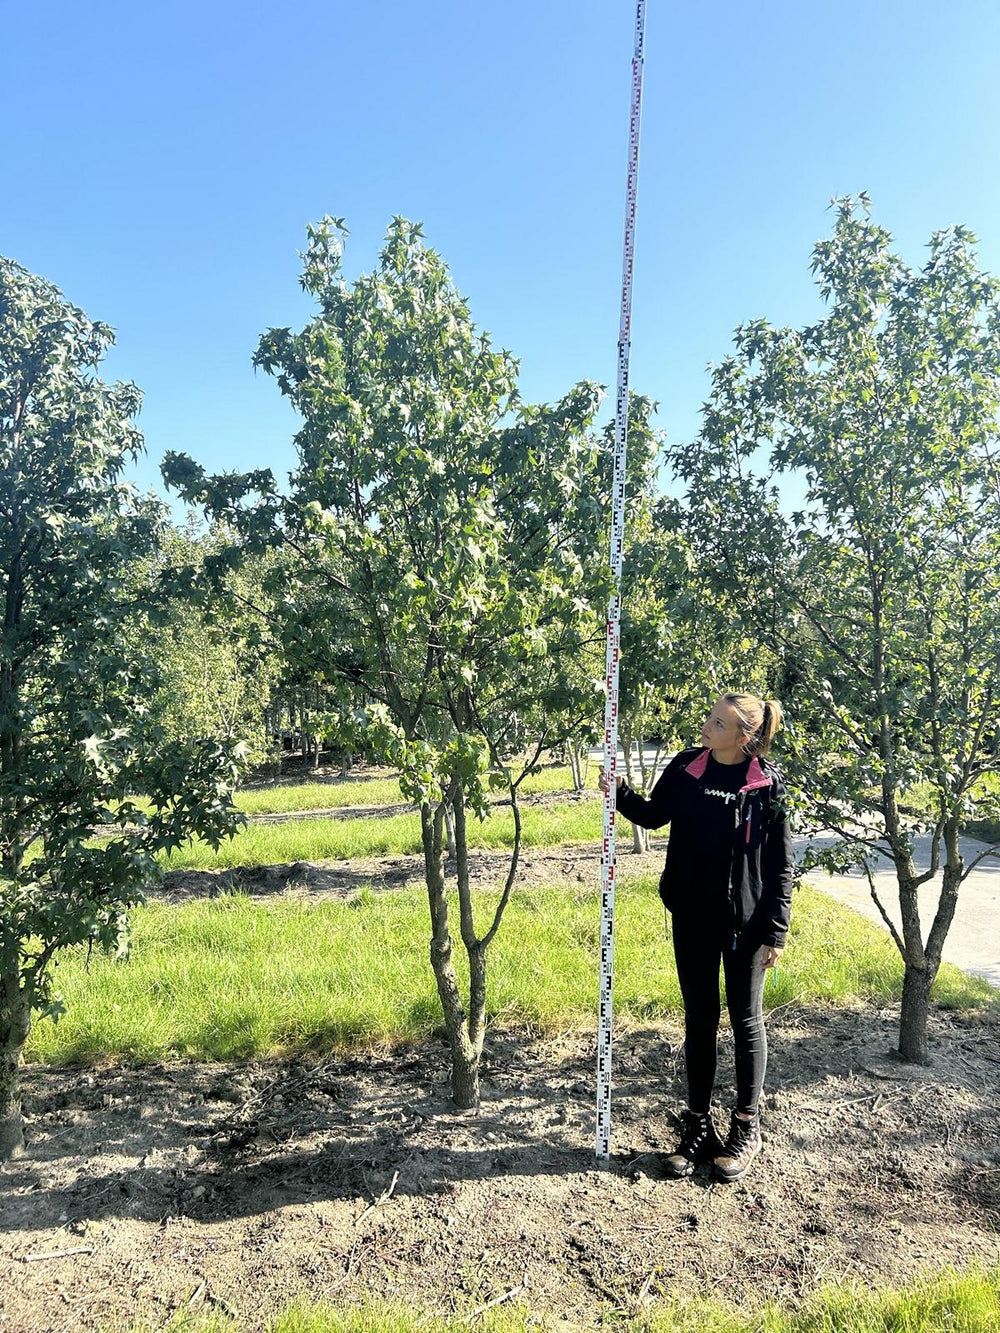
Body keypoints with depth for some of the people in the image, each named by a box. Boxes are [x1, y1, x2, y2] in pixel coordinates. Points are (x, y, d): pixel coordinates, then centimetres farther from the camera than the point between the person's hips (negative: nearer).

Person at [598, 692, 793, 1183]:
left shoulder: (768, 785, -13)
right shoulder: (685, 769, -4)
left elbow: (780, 863, -8)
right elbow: (653, 816, 13)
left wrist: (775, 931, -8)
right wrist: (620, 793, -5)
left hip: (746, 922, -3)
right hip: (692, 919, 3)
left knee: (746, 1021, 13)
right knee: (699, 1020, 14)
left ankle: (746, 1129, 30)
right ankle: (698, 1127, 29)